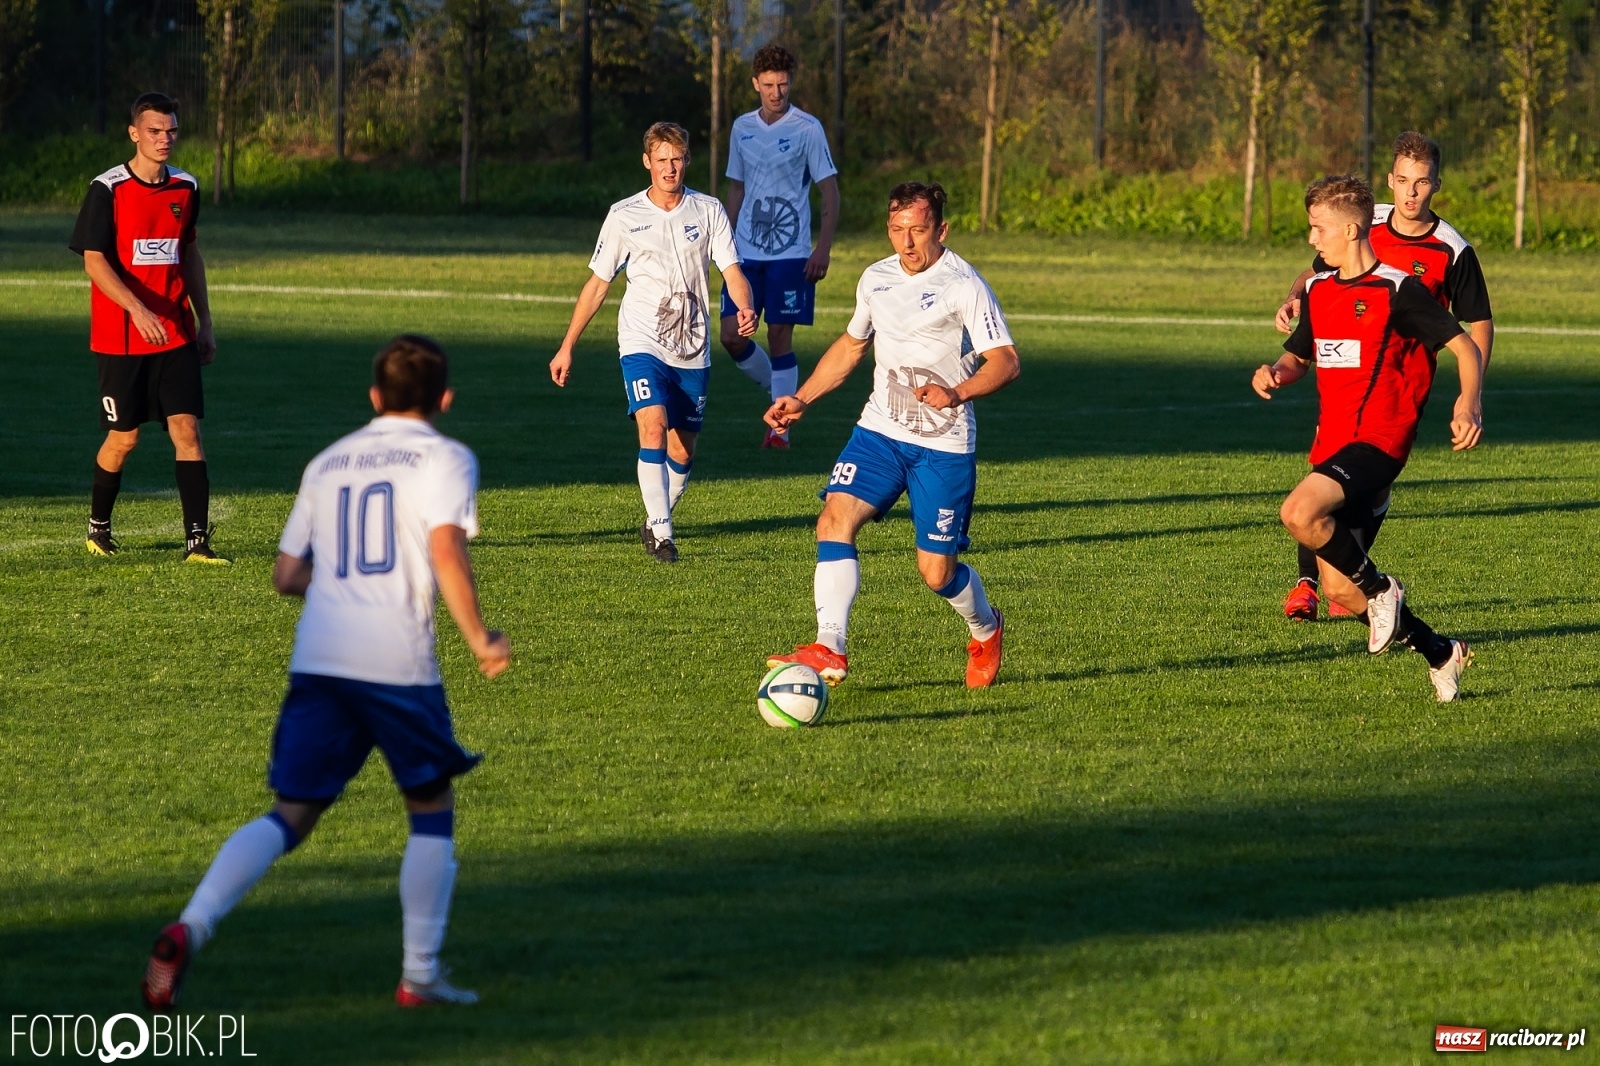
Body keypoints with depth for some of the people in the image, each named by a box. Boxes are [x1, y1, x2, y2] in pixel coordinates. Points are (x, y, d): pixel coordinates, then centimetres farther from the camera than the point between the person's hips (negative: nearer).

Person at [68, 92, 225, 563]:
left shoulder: (185, 188, 7)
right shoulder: (107, 190, -9)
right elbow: (94, 260, -13)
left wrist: (204, 323, 17)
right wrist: (137, 309, -27)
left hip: (176, 334, 4)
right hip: (121, 340, -4)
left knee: (186, 430, -8)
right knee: (123, 437, 5)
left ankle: (197, 539, -10)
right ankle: (98, 525, 29)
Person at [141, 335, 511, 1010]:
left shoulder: (328, 462, 20)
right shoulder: (444, 459, 4)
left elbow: (287, 576, 20)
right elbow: (447, 552, -12)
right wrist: (480, 639, -4)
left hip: (317, 656, 4)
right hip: (398, 660, -4)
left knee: (291, 815, 7)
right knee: (431, 809, 14)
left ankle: (190, 929, -14)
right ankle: (420, 975, 11)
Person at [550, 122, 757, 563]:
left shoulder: (709, 211, 3)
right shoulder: (624, 216, 1)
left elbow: (732, 270, -3)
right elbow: (597, 283, 7)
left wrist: (745, 310, -26)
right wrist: (567, 347, 7)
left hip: (693, 349, 2)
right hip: (642, 344, -2)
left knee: (682, 449, 7)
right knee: (653, 426, -23)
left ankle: (657, 521, 30)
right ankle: (660, 533, -25)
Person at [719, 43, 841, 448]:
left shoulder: (807, 128, -5)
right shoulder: (742, 128, 9)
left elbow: (830, 191, -4)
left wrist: (823, 249, -12)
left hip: (790, 253, -4)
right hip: (745, 252, 4)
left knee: (779, 336, -5)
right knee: (732, 335, -2)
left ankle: (781, 425, 4)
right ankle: (779, 395, 20)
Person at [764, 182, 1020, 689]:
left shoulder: (963, 285, -11)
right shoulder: (876, 279, 9)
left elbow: (1006, 361, -17)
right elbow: (851, 345, 26)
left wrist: (956, 393, -34)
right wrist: (801, 400, 19)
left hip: (944, 446, -5)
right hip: (880, 432, 5)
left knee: (937, 572, 1)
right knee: (834, 520, -20)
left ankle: (986, 630, 35)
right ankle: (829, 652, -26)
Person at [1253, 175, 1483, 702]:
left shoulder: (1399, 291, -8)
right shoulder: (1318, 290, 13)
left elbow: (1466, 347, -8)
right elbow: (1298, 357, 25)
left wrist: (1469, 402, -26)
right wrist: (1274, 373, 1)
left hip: (1377, 441, -8)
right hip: (1331, 442, 8)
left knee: (1300, 513, -32)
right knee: (1339, 588, 3)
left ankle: (1380, 588, -9)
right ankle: (1441, 653, 19)